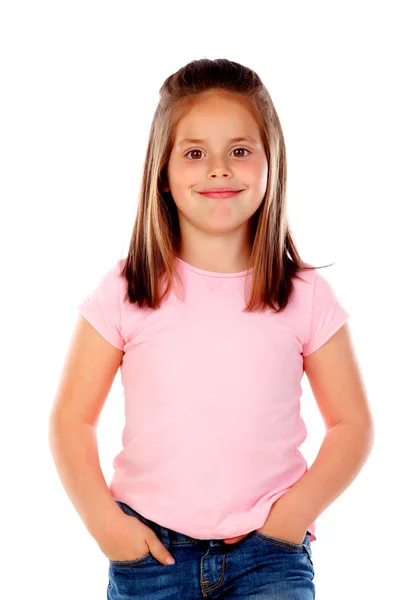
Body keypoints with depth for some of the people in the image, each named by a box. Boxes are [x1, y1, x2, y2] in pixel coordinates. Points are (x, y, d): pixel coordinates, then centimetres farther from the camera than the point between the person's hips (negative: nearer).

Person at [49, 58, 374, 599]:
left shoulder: (306, 296, -1)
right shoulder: (124, 292, -2)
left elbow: (352, 423, 4)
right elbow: (71, 417, 2)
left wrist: (296, 511, -8)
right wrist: (103, 520, -8)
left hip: (268, 552, 0)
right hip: (149, 548, 1)